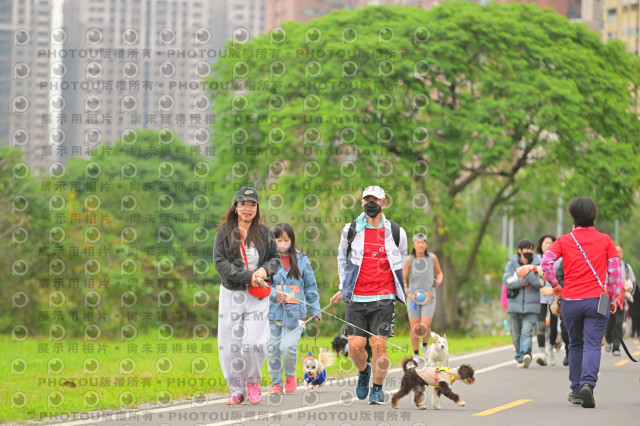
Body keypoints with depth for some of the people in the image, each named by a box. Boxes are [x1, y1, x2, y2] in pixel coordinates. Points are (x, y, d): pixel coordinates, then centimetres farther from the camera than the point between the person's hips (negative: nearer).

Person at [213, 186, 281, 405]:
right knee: (230, 345, -1)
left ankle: (253, 381, 15)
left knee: (253, 342, -11)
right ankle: (236, 390, 14)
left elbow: (276, 258, 14)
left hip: (257, 296, 0)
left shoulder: (264, 232, 5)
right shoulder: (224, 232, 0)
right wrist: (248, 276, -16)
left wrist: (265, 269, -9)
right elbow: (220, 262, -7)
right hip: (231, 294, 0)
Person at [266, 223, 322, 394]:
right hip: (273, 312, 1)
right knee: (272, 348, 1)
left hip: (295, 313, -1)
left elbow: (310, 287, 13)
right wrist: (274, 294, -18)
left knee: (288, 346, -14)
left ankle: (290, 376, 13)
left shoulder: (301, 260, 6)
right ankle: (276, 382, 20)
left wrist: (315, 311, 13)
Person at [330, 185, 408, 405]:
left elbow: (403, 264, 18)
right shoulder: (351, 230, 5)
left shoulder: (396, 232, 4)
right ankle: (363, 371, 29)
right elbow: (342, 258, 21)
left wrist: (406, 293, 16)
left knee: (379, 344, -9)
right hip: (356, 298, 1)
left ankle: (377, 389, 10)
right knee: (355, 346, -5)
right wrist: (343, 288, 17)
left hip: (384, 298, -1)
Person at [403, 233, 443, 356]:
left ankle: (425, 346, 14)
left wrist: (439, 281, -8)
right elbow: (403, 279, 4)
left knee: (425, 326, -15)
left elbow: (439, 273, 13)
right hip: (413, 297, 0)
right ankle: (415, 354, 12)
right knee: (414, 328, -3)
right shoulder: (410, 260, -4)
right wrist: (407, 293, -9)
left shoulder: (432, 258, -2)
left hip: (428, 298, 0)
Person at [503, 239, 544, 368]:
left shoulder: (537, 264, 5)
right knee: (516, 334, 6)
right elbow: (507, 282, -9)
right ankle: (520, 358, 17)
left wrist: (528, 274, -17)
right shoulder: (512, 264, 5)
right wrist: (525, 280, -14)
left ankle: (525, 354, -32)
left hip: (531, 306, -2)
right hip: (515, 305, 2)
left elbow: (540, 283, -6)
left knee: (526, 332, -17)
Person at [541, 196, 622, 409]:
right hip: (597, 301, -1)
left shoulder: (564, 241, 2)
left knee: (575, 345, 17)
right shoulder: (605, 240, 2)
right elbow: (614, 271, 1)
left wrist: (554, 285, 4)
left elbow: (546, 263, -11)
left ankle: (576, 391, 19)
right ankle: (587, 383, -27)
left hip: (570, 301, 1)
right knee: (592, 345, -4)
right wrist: (612, 299, 11)